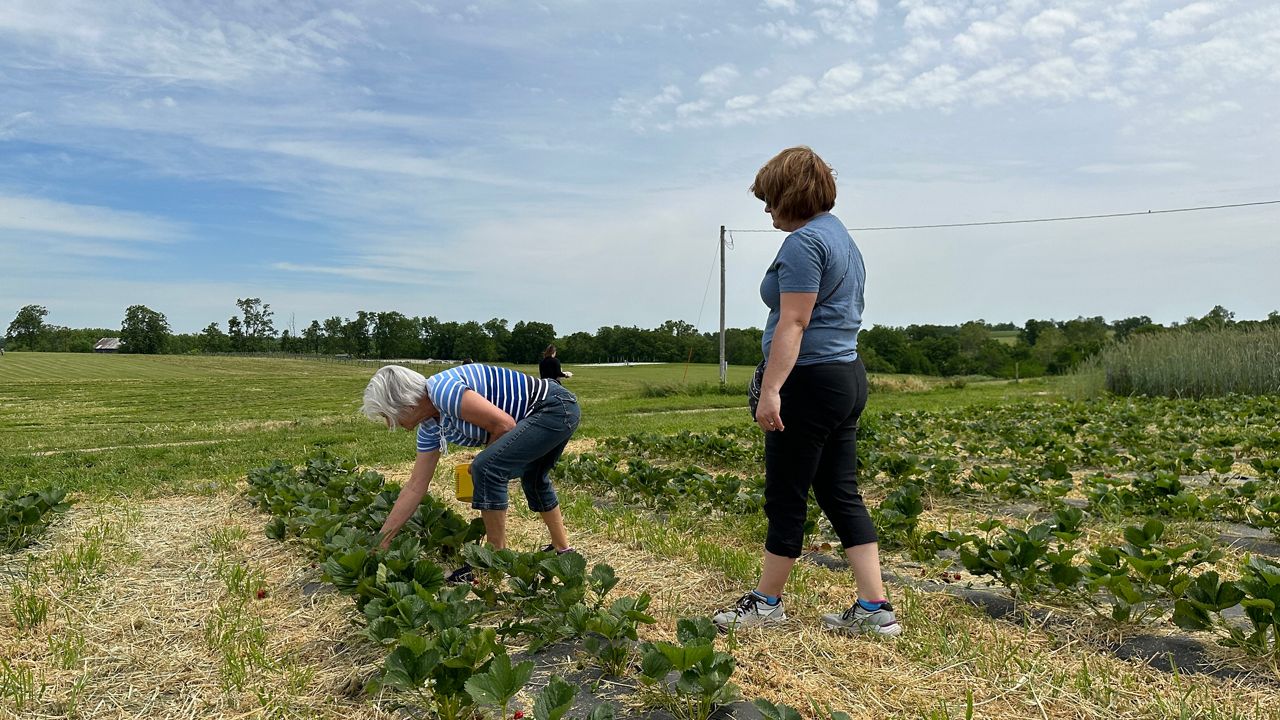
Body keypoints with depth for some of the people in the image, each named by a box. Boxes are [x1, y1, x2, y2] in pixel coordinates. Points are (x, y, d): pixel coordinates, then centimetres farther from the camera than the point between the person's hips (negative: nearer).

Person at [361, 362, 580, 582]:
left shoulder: (442, 390, -22)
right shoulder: (430, 426, 7)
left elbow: (505, 425, -24)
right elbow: (416, 486, 11)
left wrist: (486, 463, -6)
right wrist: (382, 539, 11)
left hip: (557, 409, -10)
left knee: (486, 469, -17)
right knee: (533, 479, 29)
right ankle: (562, 549, 45)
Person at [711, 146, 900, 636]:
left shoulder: (804, 242, -12)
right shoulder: (841, 237, 19)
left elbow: (792, 324, -22)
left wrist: (770, 390, -25)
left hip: (810, 380, -10)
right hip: (848, 376, 10)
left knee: (785, 498, 2)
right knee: (842, 495, 11)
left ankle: (766, 602, 17)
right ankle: (873, 609, 13)